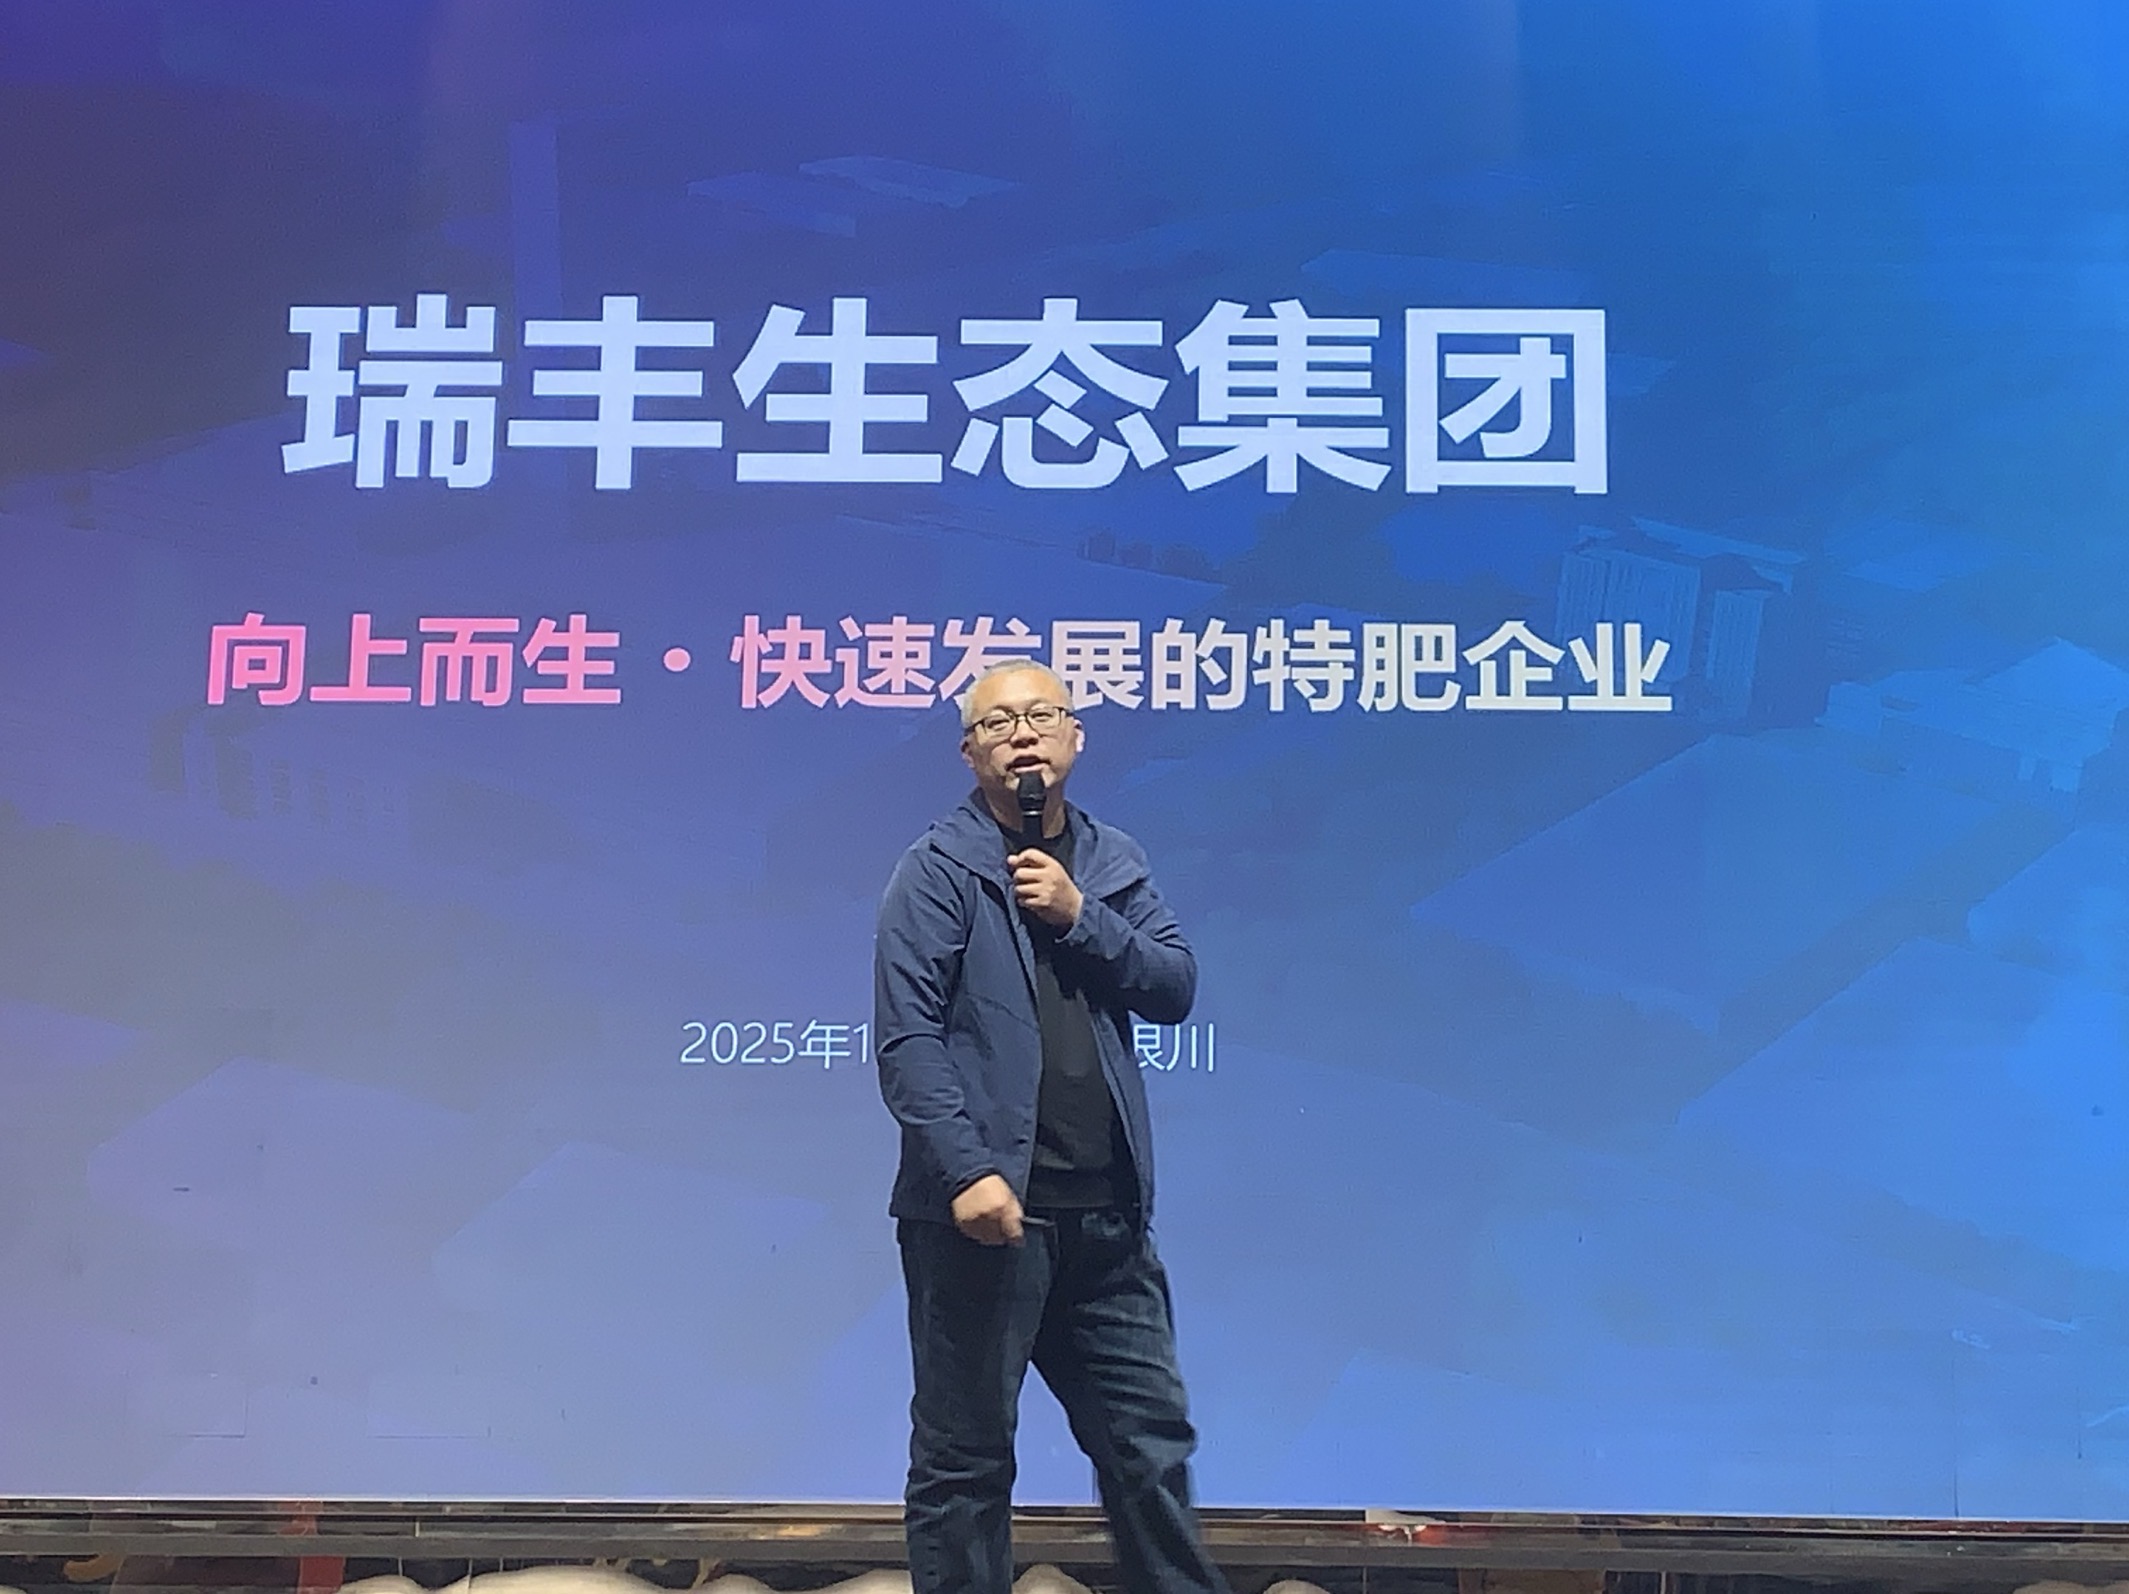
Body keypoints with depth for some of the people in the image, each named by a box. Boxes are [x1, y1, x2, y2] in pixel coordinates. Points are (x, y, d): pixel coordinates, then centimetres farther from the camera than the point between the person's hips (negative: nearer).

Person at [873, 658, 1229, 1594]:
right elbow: (906, 1035, -12)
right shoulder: (939, 869, -4)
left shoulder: (1112, 864, 13)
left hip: (1106, 1216, 5)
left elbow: (1175, 988, 4)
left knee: (1152, 1442, 12)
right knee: (965, 1459, 4)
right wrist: (966, 1169, -21)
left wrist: (1079, 916, -10)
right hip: (984, 1209, -5)